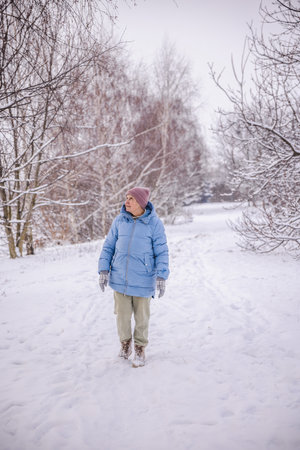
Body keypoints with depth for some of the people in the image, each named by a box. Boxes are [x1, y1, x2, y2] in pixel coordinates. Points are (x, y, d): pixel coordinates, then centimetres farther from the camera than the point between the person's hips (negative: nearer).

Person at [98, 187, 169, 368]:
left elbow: (162, 252, -6)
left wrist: (162, 277, -14)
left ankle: (140, 349, 28)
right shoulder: (119, 221, 1)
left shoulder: (154, 223, -8)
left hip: (143, 280, -2)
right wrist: (104, 270, -2)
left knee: (142, 317, 8)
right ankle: (125, 343, 35)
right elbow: (109, 246, 7)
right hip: (120, 278, 3)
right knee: (122, 315, 9)